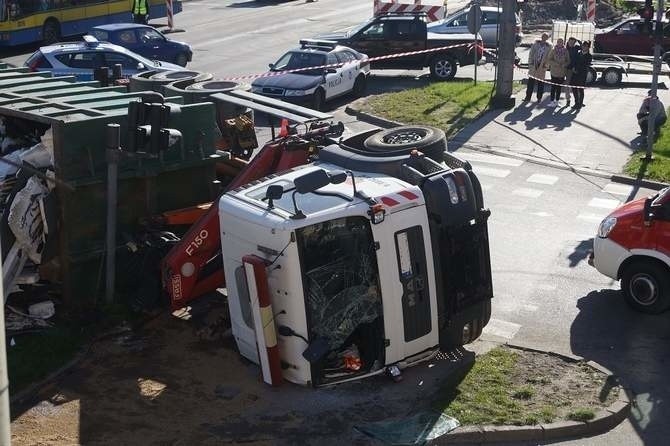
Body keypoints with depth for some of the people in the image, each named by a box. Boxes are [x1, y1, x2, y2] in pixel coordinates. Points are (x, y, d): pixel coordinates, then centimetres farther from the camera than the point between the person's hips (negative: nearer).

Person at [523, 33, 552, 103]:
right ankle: (528, 97, 2)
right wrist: (530, 63, 0)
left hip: (542, 66, 0)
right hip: (533, 65, 1)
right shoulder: (536, 44, 5)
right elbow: (531, 54, 6)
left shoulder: (549, 46, 2)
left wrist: (545, 64, -4)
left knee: (541, 82, 3)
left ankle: (539, 97, 12)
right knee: (531, 81, -1)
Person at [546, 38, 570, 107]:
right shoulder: (553, 50, -1)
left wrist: (564, 64, -13)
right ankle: (552, 101, 1)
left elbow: (568, 61, 7)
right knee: (553, 87, -3)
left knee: (559, 87, 6)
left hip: (562, 72, 2)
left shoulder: (565, 51, 3)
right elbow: (549, 59, -2)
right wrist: (555, 63, -16)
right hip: (554, 71, -2)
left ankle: (557, 101, 15)